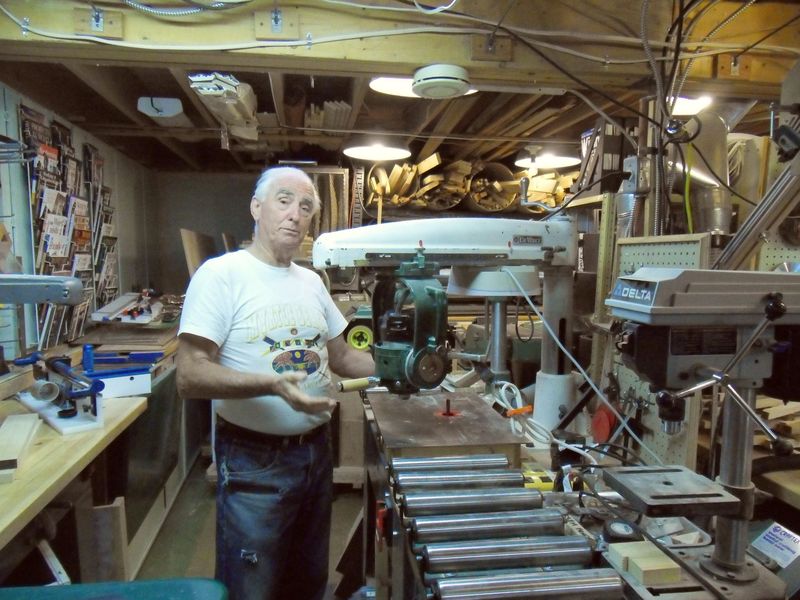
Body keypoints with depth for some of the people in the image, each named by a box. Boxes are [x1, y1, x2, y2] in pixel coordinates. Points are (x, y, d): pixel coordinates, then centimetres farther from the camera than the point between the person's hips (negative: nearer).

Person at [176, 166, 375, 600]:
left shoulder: (311, 281, 7)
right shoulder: (221, 274, -14)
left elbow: (340, 357, 14)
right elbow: (190, 376, -20)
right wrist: (271, 383, -33)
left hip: (316, 451, 7)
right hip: (254, 461, -6)